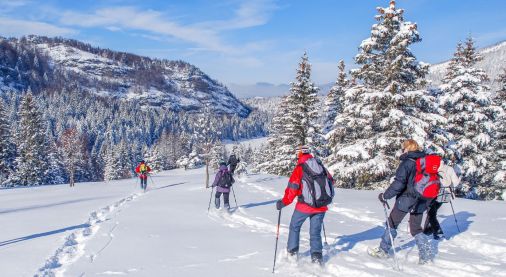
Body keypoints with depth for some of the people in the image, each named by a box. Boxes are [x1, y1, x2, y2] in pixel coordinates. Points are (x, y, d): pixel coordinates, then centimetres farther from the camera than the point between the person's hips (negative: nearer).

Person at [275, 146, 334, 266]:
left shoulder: (299, 168, -9)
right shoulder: (321, 166, 7)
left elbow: (292, 188, -13)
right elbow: (330, 181, 15)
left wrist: (283, 202, -4)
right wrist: (327, 197, 29)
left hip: (305, 205, -4)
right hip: (322, 206, 4)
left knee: (295, 227, 19)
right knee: (315, 232, 14)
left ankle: (292, 252, 22)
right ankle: (317, 257, 4)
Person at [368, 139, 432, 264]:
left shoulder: (407, 163, -15)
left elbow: (399, 183, -22)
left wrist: (385, 195, -15)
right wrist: (427, 198, 25)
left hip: (405, 200, -6)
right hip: (420, 201, 6)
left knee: (392, 223, 10)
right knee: (416, 229, 15)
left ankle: (383, 250, 16)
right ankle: (425, 256, 7)